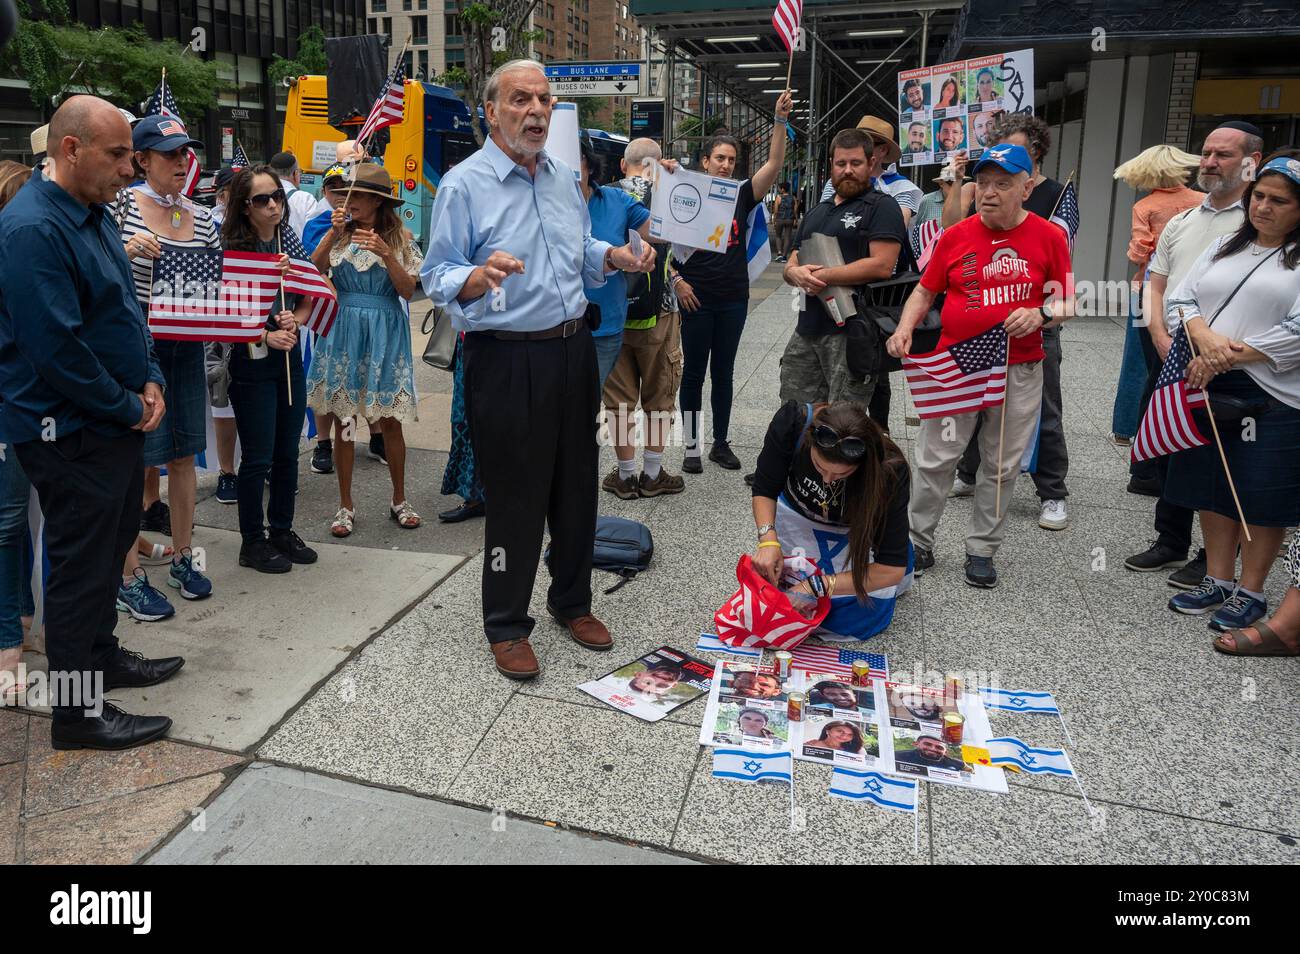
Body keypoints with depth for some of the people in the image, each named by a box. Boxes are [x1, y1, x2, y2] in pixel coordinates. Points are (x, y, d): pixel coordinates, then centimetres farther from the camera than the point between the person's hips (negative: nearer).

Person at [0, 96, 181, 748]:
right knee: (80, 563, -1)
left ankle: (101, 657, 37)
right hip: (69, 431, -9)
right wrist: (128, 408, -15)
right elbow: (57, 347, -25)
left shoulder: (95, 214, 10)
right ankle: (78, 712, 12)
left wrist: (149, 381, 3)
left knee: (111, 544, 19)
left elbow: (124, 308, 17)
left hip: (117, 419, 9)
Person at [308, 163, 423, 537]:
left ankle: (399, 500, 19)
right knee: (342, 420, 4)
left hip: (384, 333, -2)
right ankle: (346, 505, 15)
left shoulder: (401, 239, 2)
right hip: (342, 330, 2)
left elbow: (407, 290, -7)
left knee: (390, 419, 3)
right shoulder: (339, 235, 7)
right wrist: (333, 233, -14)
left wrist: (385, 254, -18)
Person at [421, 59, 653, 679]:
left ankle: (571, 601, 34)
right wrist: (480, 276, -32)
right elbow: (437, 279, -12)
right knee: (516, 496, 1)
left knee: (577, 483, 15)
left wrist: (616, 257, 3)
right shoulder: (464, 184, -9)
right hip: (507, 361, -6)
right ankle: (506, 627, 19)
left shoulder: (563, 178, 12)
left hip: (573, 350, 7)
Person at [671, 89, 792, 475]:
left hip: (733, 298, 3)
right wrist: (676, 279, -12)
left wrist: (781, 119, -14)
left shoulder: (741, 196, 5)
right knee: (694, 372, 4)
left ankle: (721, 444, 21)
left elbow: (775, 163, -5)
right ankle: (691, 447, 11)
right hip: (696, 298, -3)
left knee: (723, 372, 11)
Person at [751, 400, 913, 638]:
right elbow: (765, 490, -17)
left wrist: (817, 586, -38)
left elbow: (892, 568, -32)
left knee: (857, 620, -8)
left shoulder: (889, 470, -38)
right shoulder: (792, 422, -36)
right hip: (798, 515, 2)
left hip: (855, 530, -1)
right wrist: (768, 540, -36)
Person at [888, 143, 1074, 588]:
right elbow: (925, 291, 8)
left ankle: (982, 550, 22)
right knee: (935, 460, 1)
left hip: (1019, 371, 0)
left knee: (1001, 467, 8)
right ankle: (919, 543, 16)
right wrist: (903, 329, -9)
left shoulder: (1049, 237, 0)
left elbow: (1067, 302, 5)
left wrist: (1041, 314, -16)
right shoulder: (955, 236, 2)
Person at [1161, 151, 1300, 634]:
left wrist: (1227, 357, -17)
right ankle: (1217, 581, 27)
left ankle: (1250, 591, 18)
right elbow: (1179, 302, 6)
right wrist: (1204, 337, -14)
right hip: (1210, 391, 5)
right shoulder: (1224, 247, 13)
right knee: (1213, 488, 13)